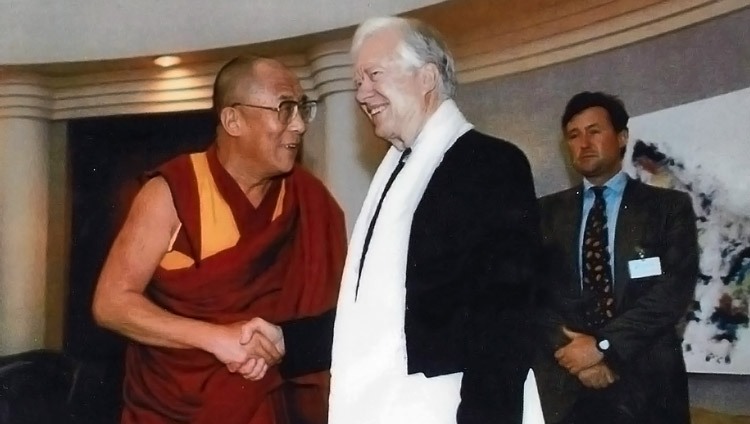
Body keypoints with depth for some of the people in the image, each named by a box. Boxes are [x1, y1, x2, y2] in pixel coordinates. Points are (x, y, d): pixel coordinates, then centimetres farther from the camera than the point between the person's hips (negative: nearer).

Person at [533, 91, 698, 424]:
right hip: (563, 386, 2)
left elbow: (675, 288, -8)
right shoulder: (548, 212, 11)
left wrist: (603, 345, -15)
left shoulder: (670, 206, 4)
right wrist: (569, 347, -14)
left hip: (644, 383, -1)